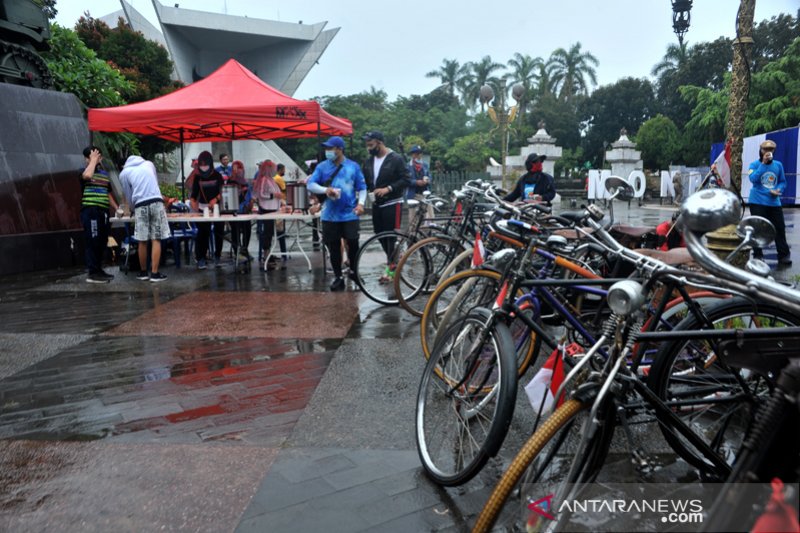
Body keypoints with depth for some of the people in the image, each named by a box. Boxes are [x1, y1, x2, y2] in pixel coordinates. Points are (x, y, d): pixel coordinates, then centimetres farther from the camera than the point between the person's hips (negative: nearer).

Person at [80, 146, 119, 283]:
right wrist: (93, 160, -12)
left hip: (103, 211, 7)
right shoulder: (85, 170, 0)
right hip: (90, 211, -7)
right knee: (93, 242, -8)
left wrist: (116, 208, 13)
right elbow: (87, 175, -26)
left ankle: (98, 270, 19)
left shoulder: (105, 174, 19)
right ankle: (92, 273, -6)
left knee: (102, 242, 10)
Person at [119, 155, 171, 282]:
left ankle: (143, 272, 18)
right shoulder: (149, 164, 21)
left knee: (142, 241, 7)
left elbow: (129, 196, 17)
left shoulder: (124, 173, 15)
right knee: (156, 240, -1)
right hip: (156, 202, 1)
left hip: (141, 205, -1)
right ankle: (155, 273, -4)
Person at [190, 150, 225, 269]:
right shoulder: (198, 177, 4)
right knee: (203, 234, -3)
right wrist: (193, 201, -17)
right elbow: (194, 192, 5)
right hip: (203, 208, 0)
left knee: (219, 233, 4)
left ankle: (217, 257, 16)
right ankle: (201, 259, 1)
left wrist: (216, 199, -27)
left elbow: (223, 191, -7)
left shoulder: (217, 175, -1)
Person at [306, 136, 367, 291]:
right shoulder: (322, 166, 5)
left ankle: (353, 271, 22)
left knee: (353, 243, -3)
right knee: (333, 247, 5)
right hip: (330, 215, 1)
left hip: (350, 213, -1)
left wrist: (360, 203, -10)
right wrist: (325, 190, -19)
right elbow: (310, 185, -1)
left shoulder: (353, 166, 4)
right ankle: (338, 277, 18)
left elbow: (362, 188, 7)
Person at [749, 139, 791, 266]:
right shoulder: (755, 164, -1)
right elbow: (753, 179, -19)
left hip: (774, 203, 3)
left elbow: (783, 182, 13)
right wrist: (763, 163, -18)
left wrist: (778, 190, -8)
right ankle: (758, 256, 7)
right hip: (758, 202, -3)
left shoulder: (778, 165, 9)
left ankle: (783, 256, 7)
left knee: (780, 228, 3)